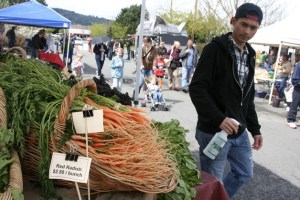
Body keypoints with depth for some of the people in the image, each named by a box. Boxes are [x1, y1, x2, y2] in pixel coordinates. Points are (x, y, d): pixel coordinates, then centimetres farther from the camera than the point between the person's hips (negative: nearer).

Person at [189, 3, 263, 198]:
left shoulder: (250, 55, 11)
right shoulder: (215, 49, -12)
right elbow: (197, 89, -19)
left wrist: (255, 129, 15)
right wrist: (219, 119, -29)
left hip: (240, 132, 8)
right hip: (214, 131, -8)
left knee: (245, 173, 20)